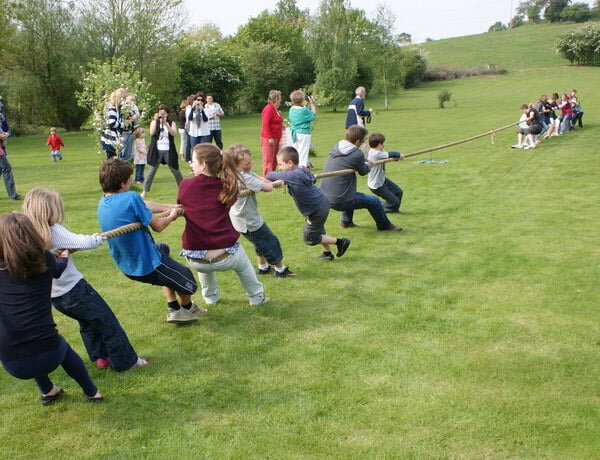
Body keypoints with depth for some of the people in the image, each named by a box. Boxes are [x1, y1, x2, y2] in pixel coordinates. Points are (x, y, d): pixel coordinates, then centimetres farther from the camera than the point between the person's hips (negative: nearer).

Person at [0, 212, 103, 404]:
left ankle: (47, 391, 45)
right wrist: (65, 256, 47)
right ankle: (92, 392, 40)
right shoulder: (44, 260, 0)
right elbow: (57, 269, 25)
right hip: (49, 355, 0)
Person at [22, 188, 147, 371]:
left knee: (87, 322, 28)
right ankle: (127, 361, 16)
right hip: (74, 289, -7)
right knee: (108, 323, 7)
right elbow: (85, 243, -27)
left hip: (54, 297, 7)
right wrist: (99, 238, -8)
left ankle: (100, 357, 34)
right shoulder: (54, 232, -22)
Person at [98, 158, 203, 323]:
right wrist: (172, 216, 1)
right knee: (186, 279, 16)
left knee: (162, 248, 35)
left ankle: (173, 309, 37)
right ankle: (187, 308, 49)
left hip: (126, 266, 9)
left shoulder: (103, 203, -2)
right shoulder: (131, 198, -28)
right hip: (147, 265, -8)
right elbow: (157, 226, -19)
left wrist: (172, 207, 13)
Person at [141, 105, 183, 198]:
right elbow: (152, 133, -13)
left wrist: (166, 123, -22)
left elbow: (174, 133, -13)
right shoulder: (154, 122, 5)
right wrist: (156, 120, -18)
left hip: (168, 151, 1)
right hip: (156, 150, -1)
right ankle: (145, 191, 5)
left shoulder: (171, 123, 6)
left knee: (175, 170, 10)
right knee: (151, 171, -1)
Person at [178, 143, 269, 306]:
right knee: (243, 264, 35)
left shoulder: (186, 185, -4)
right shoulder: (226, 188, 0)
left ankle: (210, 296, 51)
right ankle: (256, 297, 47)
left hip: (195, 261, 0)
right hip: (225, 257, 0)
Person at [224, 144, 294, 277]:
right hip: (249, 221, -9)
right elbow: (268, 187, -27)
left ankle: (263, 267, 41)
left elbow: (258, 179, 7)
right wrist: (271, 184, -4)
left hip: (239, 219, 9)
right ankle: (280, 270, 23)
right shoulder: (244, 177, -29)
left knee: (261, 242, 28)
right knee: (271, 242, 9)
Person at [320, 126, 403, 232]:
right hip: (340, 202, -8)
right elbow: (363, 171, 1)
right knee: (374, 201, 9)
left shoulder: (335, 147, 4)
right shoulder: (357, 154, -17)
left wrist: (366, 163, 18)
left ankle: (346, 222, 48)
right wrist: (370, 165, 22)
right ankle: (385, 226, 30)